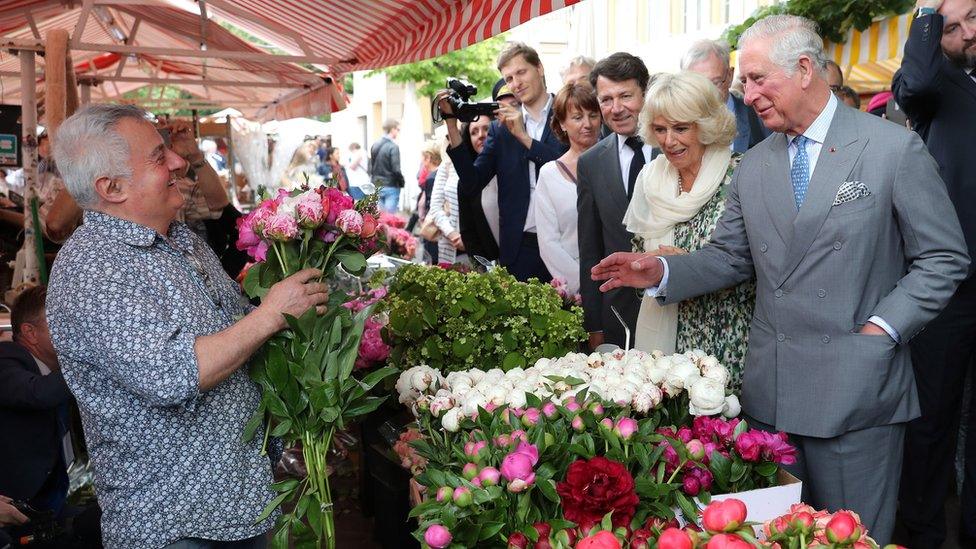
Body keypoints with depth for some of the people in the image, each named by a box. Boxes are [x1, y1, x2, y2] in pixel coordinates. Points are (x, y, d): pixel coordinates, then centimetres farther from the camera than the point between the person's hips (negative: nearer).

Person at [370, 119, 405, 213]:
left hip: (377, 187, 7)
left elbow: (370, 168, 12)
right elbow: (396, 169, -17)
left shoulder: (375, 145, 7)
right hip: (391, 187, -7)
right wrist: (402, 183, -2)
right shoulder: (393, 147, -14)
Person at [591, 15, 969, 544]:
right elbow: (729, 257, 11)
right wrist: (661, 271, -5)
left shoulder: (895, 148, -5)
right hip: (770, 389, 4)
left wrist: (881, 329, -11)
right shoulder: (752, 166, 9)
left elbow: (943, 258, -2)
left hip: (856, 387, -4)